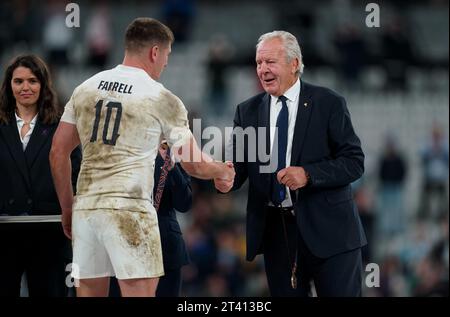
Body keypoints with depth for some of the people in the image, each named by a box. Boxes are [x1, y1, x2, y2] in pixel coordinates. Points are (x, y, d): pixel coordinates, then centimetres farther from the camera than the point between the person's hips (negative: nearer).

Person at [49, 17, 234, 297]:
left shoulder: (86, 88, 12)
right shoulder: (163, 99, -2)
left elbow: (58, 153, 12)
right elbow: (194, 165, 1)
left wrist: (67, 207, 21)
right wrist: (224, 171, 22)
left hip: (85, 208, 6)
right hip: (129, 208, -6)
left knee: (89, 293, 10)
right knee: (139, 292, -4)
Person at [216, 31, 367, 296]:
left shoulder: (328, 103, -2)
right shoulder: (248, 112, 9)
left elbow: (354, 162, -6)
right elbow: (239, 163, 3)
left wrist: (308, 174, -20)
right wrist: (226, 179, -21)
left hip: (327, 228, -3)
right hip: (275, 229, 3)